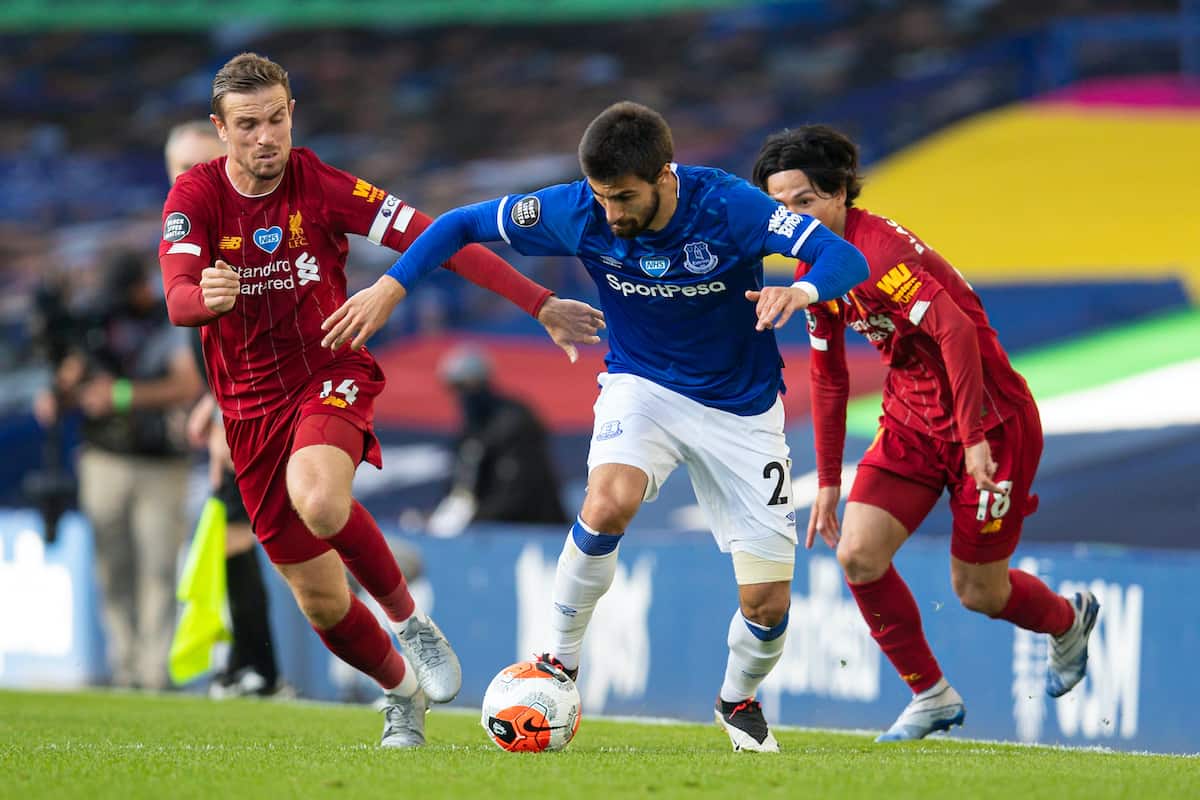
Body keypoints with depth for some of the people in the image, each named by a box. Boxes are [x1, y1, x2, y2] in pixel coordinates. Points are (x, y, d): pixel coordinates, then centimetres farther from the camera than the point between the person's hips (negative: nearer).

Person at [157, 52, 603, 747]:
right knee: (320, 601, 6)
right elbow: (178, 300, -23)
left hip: (331, 373, -2)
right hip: (252, 406, 2)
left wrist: (540, 304, -19)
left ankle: (409, 618, -11)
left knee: (318, 500, -37)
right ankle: (403, 690, 35)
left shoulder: (322, 187, -11)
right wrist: (207, 297, -49)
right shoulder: (195, 196, -9)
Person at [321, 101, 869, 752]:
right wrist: (391, 286, -20)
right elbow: (464, 224, -8)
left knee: (767, 604, -3)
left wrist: (801, 290, -49)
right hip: (642, 386, 0)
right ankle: (560, 661, -13)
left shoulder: (727, 207, -25)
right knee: (610, 502, -34)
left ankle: (739, 699, 32)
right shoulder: (578, 212, -19)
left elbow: (846, 259, -28)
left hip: (740, 406, 0)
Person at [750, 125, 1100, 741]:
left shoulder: (877, 251, -25)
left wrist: (976, 436, -34)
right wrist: (828, 481, 14)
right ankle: (931, 695, 7)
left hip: (989, 418, -7)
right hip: (912, 422, 8)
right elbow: (828, 378, 14)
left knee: (976, 590, 3)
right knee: (857, 556, -10)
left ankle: (1068, 622, 37)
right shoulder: (816, 267, 4)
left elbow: (956, 330, -35)